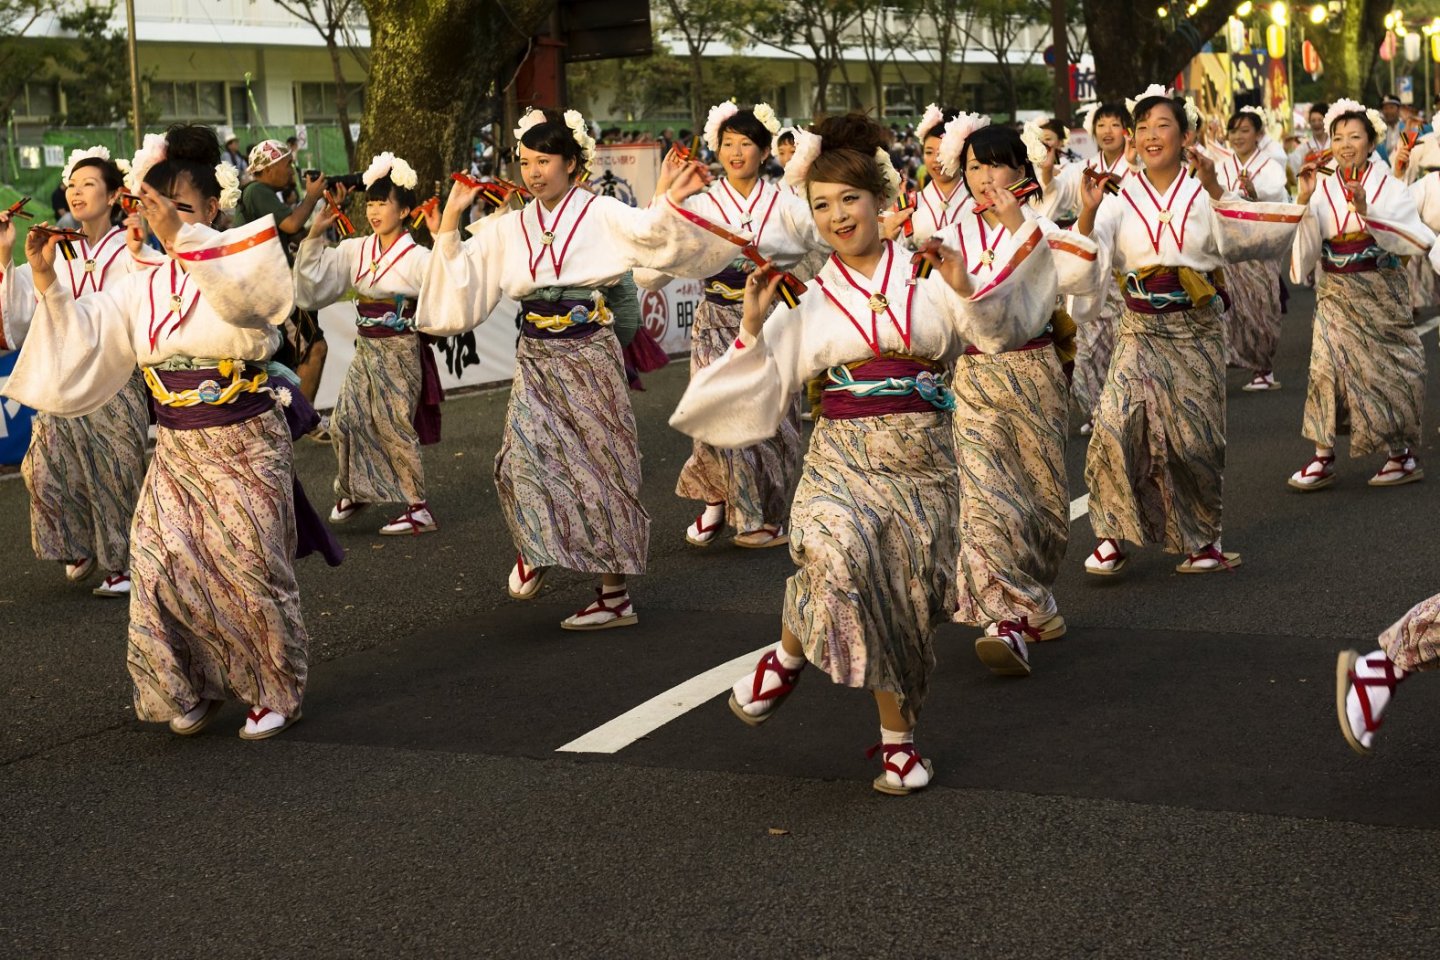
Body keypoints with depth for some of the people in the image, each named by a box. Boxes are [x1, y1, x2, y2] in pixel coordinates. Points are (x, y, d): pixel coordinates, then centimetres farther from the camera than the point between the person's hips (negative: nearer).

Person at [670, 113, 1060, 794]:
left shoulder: (928, 277, 5)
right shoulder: (809, 299, 6)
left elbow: (998, 333, -1)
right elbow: (760, 389, 4)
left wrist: (966, 290, -16)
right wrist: (752, 325, -9)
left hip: (922, 460, 1)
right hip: (841, 458, -1)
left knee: (907, 598, 4)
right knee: (833, 554, -31)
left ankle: (898, 736, 22)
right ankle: (790, 654, -3)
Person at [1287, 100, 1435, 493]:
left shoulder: (1389, 187, -5)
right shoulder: (1322, 189, 0)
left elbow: (1419, 242, -17)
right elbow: (1306, 247, -6)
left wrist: (1366, 212, -25)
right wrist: (1304, 200, -17)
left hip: (1380, 294, -2)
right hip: (1336, 295, 2)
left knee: (1387, 369, 4)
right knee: (1328, 363, -10)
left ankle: (1403, 455, 18)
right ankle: (1323, 460, -6)